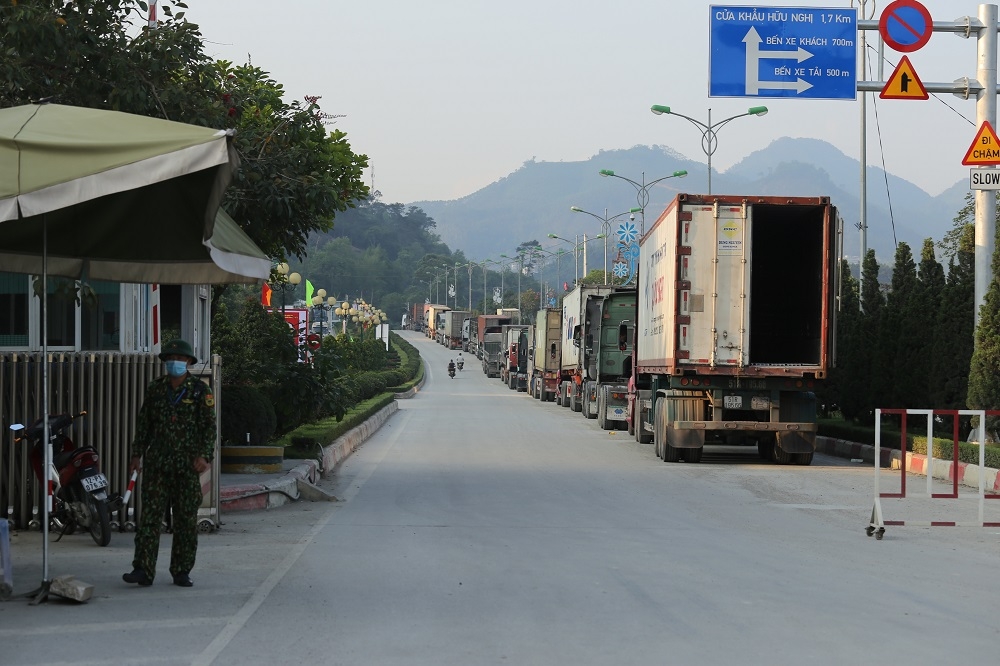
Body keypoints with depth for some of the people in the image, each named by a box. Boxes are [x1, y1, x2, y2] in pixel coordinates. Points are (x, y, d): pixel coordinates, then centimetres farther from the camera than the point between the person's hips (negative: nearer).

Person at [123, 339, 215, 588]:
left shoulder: (200, 390, 0)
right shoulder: (155, 388, 10)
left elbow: (209, 426, -3)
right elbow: (144, 423, 15)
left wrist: (204, 455, -14)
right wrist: (137, 454, 10)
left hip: (187, 465, -2)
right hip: (156, 462, 2)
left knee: (186, 519, 3)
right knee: (150, 515, -5)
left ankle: (182, 572, 12)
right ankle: (143, 570, -8)